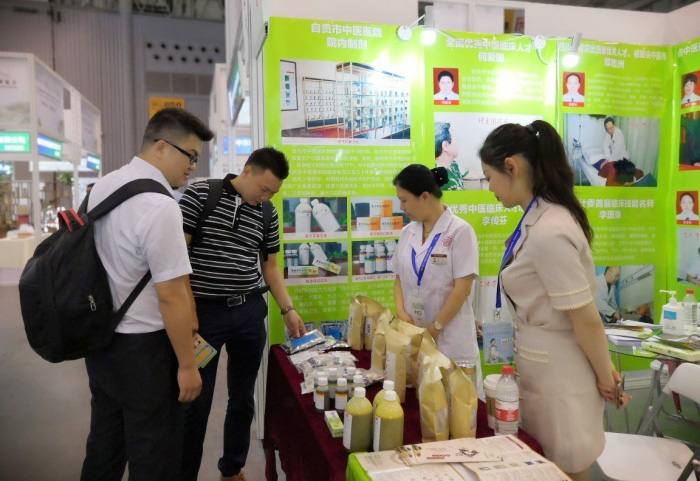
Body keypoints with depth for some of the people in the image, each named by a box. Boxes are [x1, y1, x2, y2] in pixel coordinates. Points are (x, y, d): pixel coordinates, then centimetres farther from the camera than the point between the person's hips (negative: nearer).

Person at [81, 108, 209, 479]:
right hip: (141, 347, -8)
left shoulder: (102, 186, 3)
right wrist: (187, 365, -13)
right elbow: (170, 297, -23)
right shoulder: (160, 206, -24)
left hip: (99, 337, 8)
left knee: (105, 439, 24)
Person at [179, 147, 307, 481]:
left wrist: (288, 309, 7)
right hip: (204, 311, -4)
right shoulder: (200, 194, -6)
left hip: (251, 312, 5)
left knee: (243, 398, 14)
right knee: (196, 402, 4)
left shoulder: (268, 215, 7)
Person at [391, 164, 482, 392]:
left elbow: (462, 287, -13)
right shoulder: (407, 232, 8)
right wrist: (401, 312, -4)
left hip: (451, 337, -5)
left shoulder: (459, 231, -9)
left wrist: (435, 327, -12)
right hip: (413, 333, 5)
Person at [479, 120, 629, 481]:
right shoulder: (542, 218, 3)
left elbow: (586, 318, -21)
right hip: (541, 363, 9)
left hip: (556, 369, -9)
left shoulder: (548, 232, -27)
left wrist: (605, 377, -7)